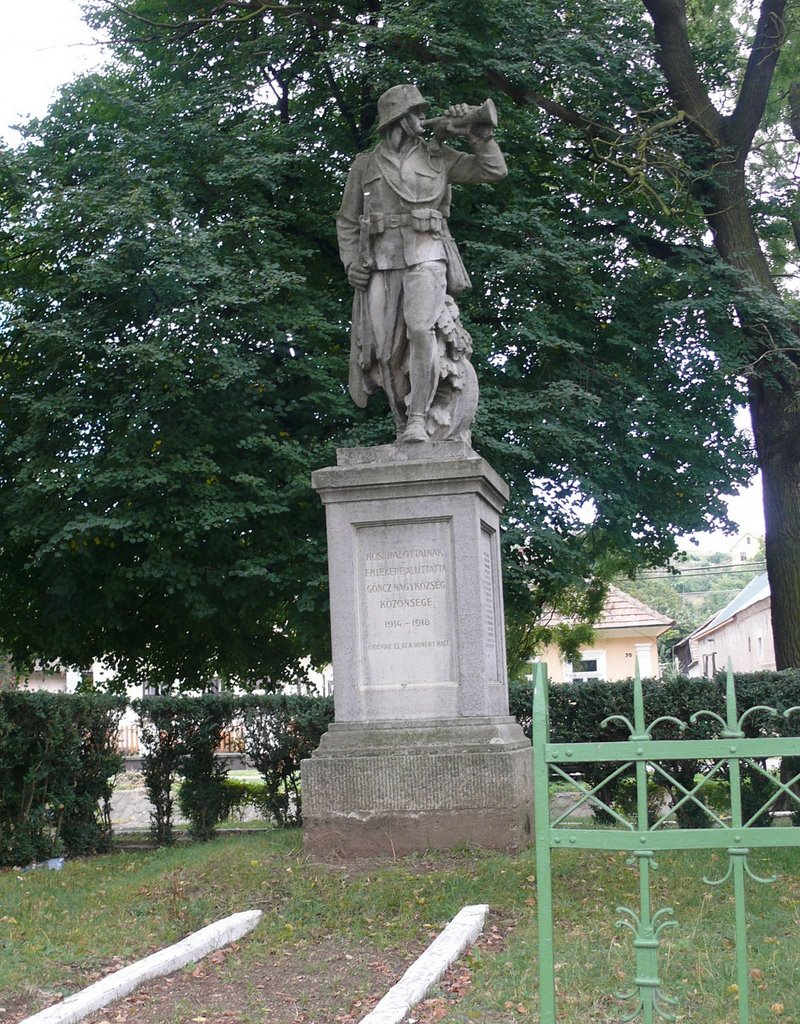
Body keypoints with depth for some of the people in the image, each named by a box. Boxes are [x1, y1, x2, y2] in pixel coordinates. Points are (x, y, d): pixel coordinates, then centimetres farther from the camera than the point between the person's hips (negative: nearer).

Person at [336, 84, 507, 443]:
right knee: (387, 348, -5)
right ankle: (404, 425, 2)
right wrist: (350, 262, 2)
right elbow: (347, 221, 16)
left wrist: (478, 131, 3)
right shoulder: (364, 165, 15)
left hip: (425, 256, -2)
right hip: (380, 262, 2)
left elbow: (494, 170, 13)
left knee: (421, 329, -25)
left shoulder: (436, 157, 14)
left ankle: (419, 419, -22)